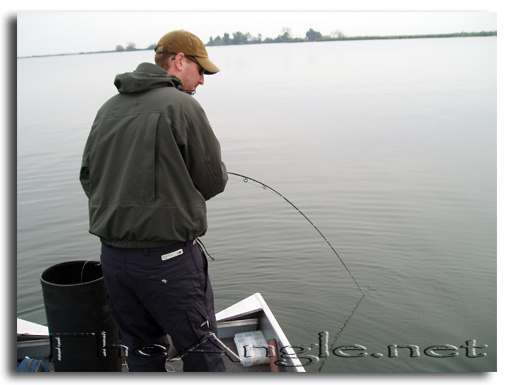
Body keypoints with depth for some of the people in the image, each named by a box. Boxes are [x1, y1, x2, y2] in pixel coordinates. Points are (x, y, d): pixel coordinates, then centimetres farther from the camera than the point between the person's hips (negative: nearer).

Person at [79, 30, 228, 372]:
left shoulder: (109, 109, 10)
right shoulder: (181, 105, -11)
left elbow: (88, 177, 14)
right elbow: (214, 180, -7)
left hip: (111, 254, 7)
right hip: (167, 257, -7)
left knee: (142, 349, 20)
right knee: (200, 347, 8)